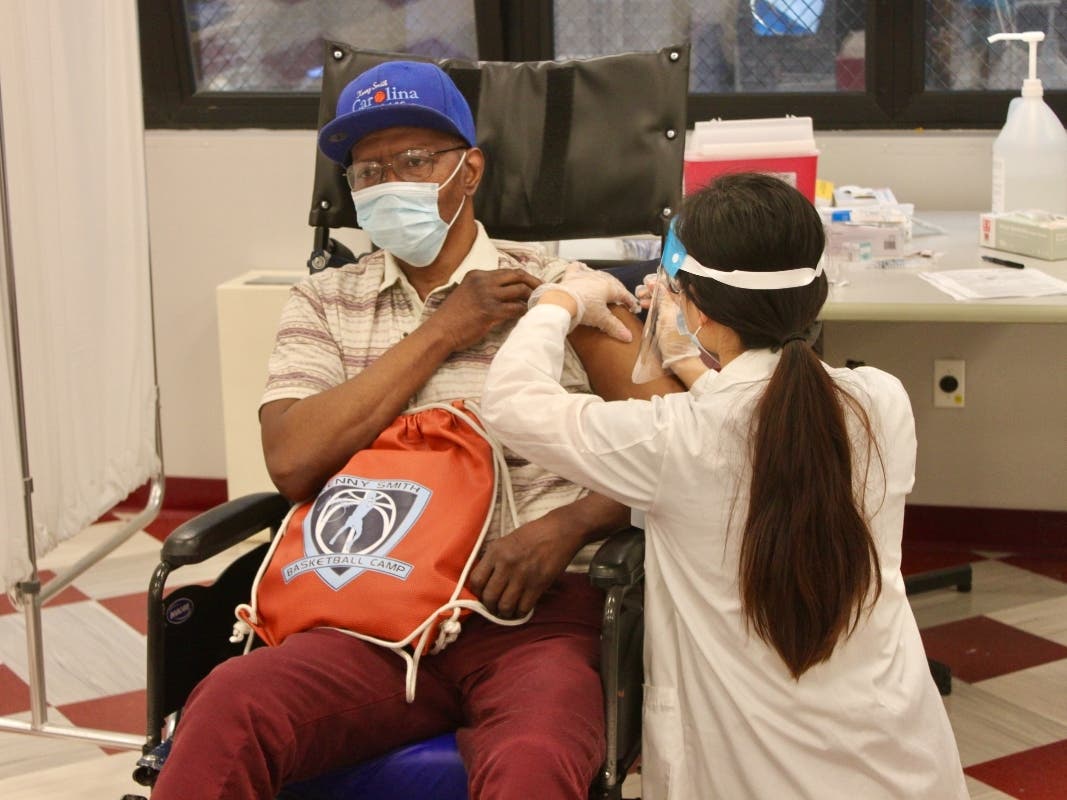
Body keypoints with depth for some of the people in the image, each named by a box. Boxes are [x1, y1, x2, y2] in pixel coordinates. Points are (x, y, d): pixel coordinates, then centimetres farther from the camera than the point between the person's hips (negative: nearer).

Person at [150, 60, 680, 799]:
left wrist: (564, 527, -15)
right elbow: (294, 463, -1)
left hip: (536, 609, -2)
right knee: (225, 713, -29)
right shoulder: (323, 304, 15)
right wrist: (440, 333, -1)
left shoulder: (557, 287, 8)